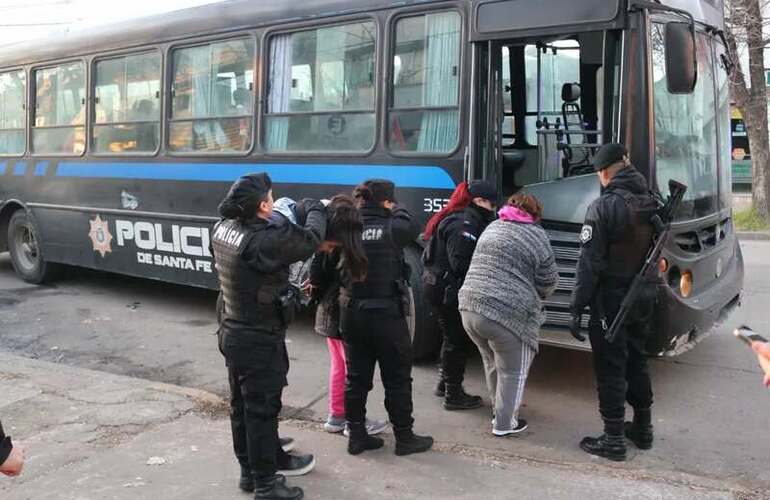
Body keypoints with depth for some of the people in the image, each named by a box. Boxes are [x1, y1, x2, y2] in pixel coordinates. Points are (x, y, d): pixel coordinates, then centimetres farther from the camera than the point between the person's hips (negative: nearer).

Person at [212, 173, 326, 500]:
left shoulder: (223, 229, -3)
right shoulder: (264, 241, -28)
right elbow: (310, 240, -15)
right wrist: (314, 208, 3)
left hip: (233, 334, 9)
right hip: (259, 341, -9)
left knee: (243, 406, 19)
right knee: (262, 410, 4)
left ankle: (250, 471, 35)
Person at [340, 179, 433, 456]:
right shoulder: (390, 229, -13)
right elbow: (412, 228, 7)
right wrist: (396, 210, 15)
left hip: (351, 314, 5)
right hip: (387, 315, -5)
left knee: (356, 378, 14)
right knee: (397, 379, 9)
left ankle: (357, 436, 23)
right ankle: (404, 438, 19)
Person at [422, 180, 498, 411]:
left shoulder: (456, 218, 14)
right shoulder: (464, 225, -19)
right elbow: (461, 264, -25)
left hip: (438, 285, 10)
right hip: (448, 289, -10)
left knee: (454, 337, 22)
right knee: (459, 341, 1)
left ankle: (445, 383, 35)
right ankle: (453, 395, 11)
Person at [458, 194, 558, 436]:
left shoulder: (492, 227, 18)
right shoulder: (537, 236, 1)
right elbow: (548, 284, 3)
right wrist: (533, 295, 26)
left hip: (470, 307, 7)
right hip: (507, 314, -6)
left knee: (493, 364, 25)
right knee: (512, 372, 12)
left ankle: (501, 411, 39)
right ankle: (504, 423, 22)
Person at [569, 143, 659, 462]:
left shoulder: (604, 207, -17)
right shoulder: (651, 204, 3)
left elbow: (589, 264, -19)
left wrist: (577, 307, -15)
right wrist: (645, 287, 9)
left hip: (611, 300, -7)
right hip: (644, 299, 7)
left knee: (610, 369, 3)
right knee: (636, 361, 21)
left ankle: (613, 441, 10)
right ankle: (643, 429, 33)